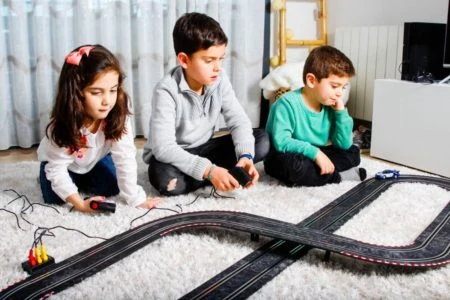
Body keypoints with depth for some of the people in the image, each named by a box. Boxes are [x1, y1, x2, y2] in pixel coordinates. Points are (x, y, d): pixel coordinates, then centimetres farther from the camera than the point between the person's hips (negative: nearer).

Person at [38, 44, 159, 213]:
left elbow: (125, 157, -32)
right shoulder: (63, 124, -39)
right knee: (55, 198, -17)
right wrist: (80, 204, -38)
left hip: (95, 159, 2)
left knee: (112, 188, -12)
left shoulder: (118, 112, -36)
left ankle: (83, 182, 19)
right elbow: (57, 168, -30)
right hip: (60, 163, -2)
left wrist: (135, 198, -32)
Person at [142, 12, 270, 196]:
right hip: (173, 156, -4)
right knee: (165, 178, -40)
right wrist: (209, 171, -40)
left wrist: (245, 155, -29)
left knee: (262, 141, -12)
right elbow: (163, 147, -33)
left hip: (204, 149, 5)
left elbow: (238, 121, -9)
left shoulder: (219, 80, -10)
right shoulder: (167, 91, -26)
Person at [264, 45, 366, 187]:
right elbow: (281, 142, -31)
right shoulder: (288, 103, -22)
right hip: (283, 159, -6)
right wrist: (315, 152, -35)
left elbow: (344, 145, -2)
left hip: (314, 157, 6)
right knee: (293, 164, -38)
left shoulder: (330, 106, -3)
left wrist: (341, 112, -11)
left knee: (353, 152, 2)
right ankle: (337, 176, -14)